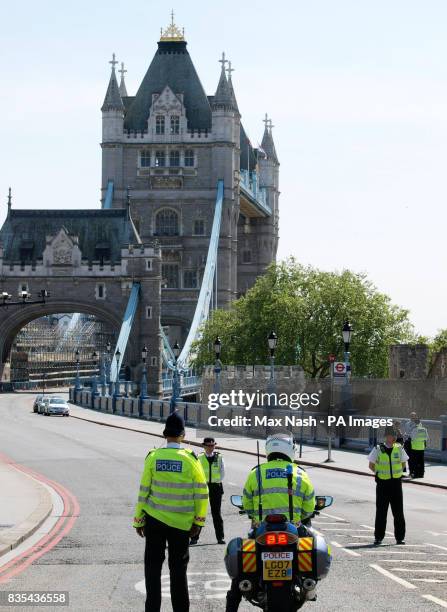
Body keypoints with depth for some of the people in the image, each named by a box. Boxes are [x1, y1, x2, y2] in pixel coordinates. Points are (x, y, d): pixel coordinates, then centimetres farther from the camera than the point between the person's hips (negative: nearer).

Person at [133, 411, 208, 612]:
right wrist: (198, 521, 3)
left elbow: (143, 491, -2)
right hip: (182, 522, 0)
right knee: (178, 569, 9)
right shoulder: (190, 459, -7)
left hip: (154, 520, 0)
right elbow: (202, 492, -5)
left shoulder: (153, 457, -5)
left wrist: (139, 520, 6)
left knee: (153, 567, 10)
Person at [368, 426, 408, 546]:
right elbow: (371, 465, 7)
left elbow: (403, 464, 16)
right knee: (381, 511, 1)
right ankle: (378, 537, 9)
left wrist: (395, 473, 10)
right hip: (382, 483, -2)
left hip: (396, 482, 2)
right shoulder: (378, 449, -4)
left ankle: (400, 537, 10)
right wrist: (380, 473, 6)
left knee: (398, 511, 3)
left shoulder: (399, 449, 3)